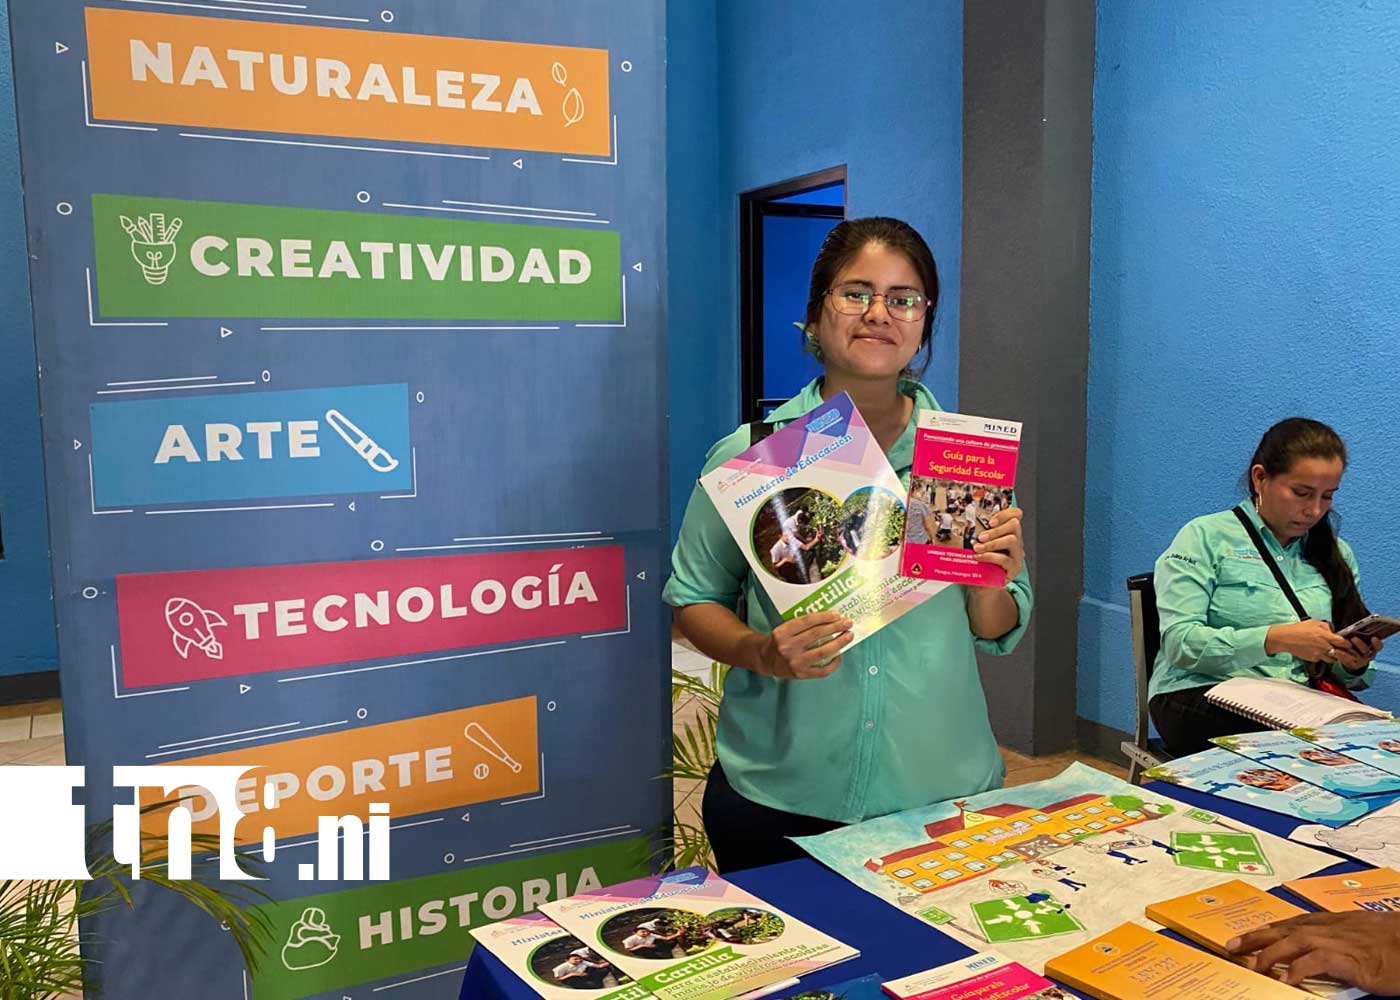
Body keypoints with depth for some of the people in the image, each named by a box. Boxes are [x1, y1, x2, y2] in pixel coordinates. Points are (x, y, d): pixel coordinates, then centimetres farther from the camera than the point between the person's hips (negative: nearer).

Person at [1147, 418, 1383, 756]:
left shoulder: (1337, 555, 19)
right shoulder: (1205, 537, 2)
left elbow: (1343, 677, 20)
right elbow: (1180, 643, -11)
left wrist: (1354, 665, -5)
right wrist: (1276, 639, -22)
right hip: (1204, 692, -5)